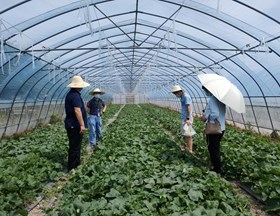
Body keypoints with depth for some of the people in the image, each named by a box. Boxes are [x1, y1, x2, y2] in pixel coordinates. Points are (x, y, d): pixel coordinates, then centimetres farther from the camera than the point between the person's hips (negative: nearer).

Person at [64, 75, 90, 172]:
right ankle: (72, 168, 7)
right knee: (75, 147, -2)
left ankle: (76, 164, 30)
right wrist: (82, 125, -27)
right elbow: (77, 111, -27)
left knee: (74, 146, 18)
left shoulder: (70, 94, 15)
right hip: (75, 125, -10)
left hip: (71, 125, 10)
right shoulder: (75, 95, -18)